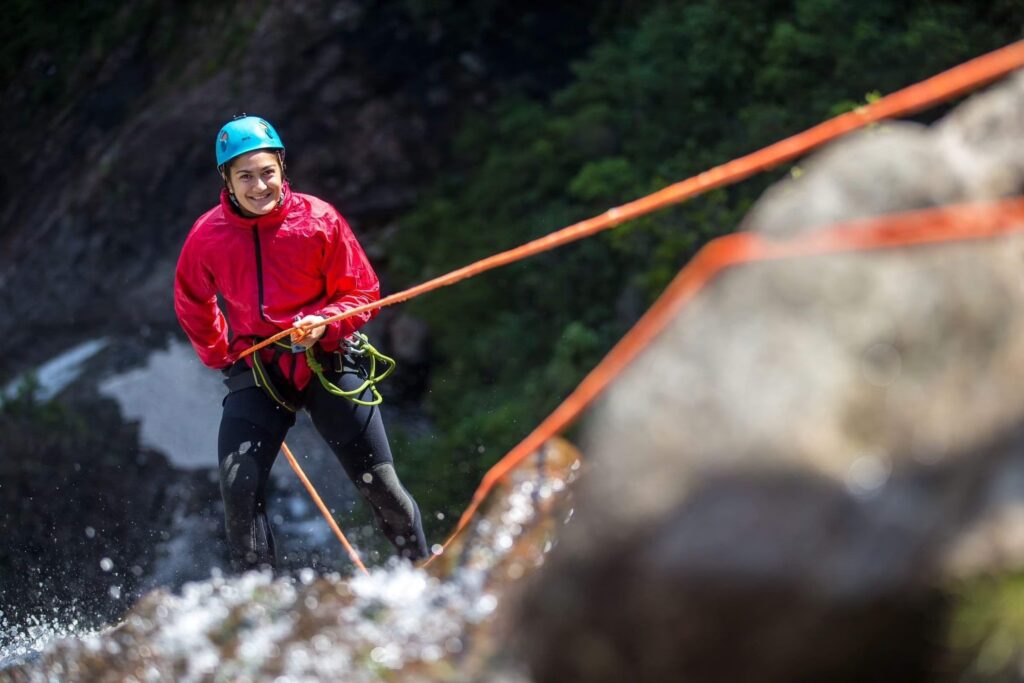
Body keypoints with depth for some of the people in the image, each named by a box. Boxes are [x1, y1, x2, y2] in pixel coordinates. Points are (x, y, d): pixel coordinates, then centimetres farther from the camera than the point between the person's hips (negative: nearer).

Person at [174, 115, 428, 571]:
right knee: (239, 486, -18)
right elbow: (192, 306, 16)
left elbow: (362, 292, -1)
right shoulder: (206, 237, -4)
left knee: (380, 485, 0)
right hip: (256, 370, 1)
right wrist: (220, 357, 14)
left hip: (327, 361, -1)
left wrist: (324, 323, -18)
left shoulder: (319, 220, -9)